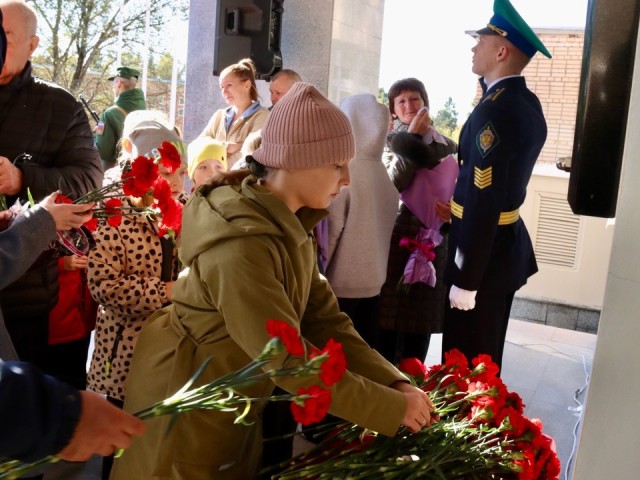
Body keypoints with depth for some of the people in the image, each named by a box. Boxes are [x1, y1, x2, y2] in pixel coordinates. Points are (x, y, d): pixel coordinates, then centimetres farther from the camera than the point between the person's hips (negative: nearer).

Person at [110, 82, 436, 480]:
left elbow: (324, 320, -4)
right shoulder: (241, 246, -31)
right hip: (190, 412, -8)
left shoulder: (290, 225, -2)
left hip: (235, 405, 8)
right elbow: (287, 359, -31)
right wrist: (393, 408, -24)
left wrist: (395, 383, -14)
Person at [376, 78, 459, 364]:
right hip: (395, 239, -2)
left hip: (432, 242, 2)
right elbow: (393, 182, -14)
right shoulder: (391, 141, 4)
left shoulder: (446, 146, 9)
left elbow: (457, 191, 10)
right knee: (387, 316, 0)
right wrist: (413, 136, -12)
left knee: (420, 319, 6)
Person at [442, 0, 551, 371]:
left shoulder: (494, 110, -22)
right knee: (485, 356, 22)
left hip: (485, 251, -9)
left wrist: (465, 280, -21)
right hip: (509, 243, 9)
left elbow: (484, 202, -25)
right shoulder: (528, 104, 6)